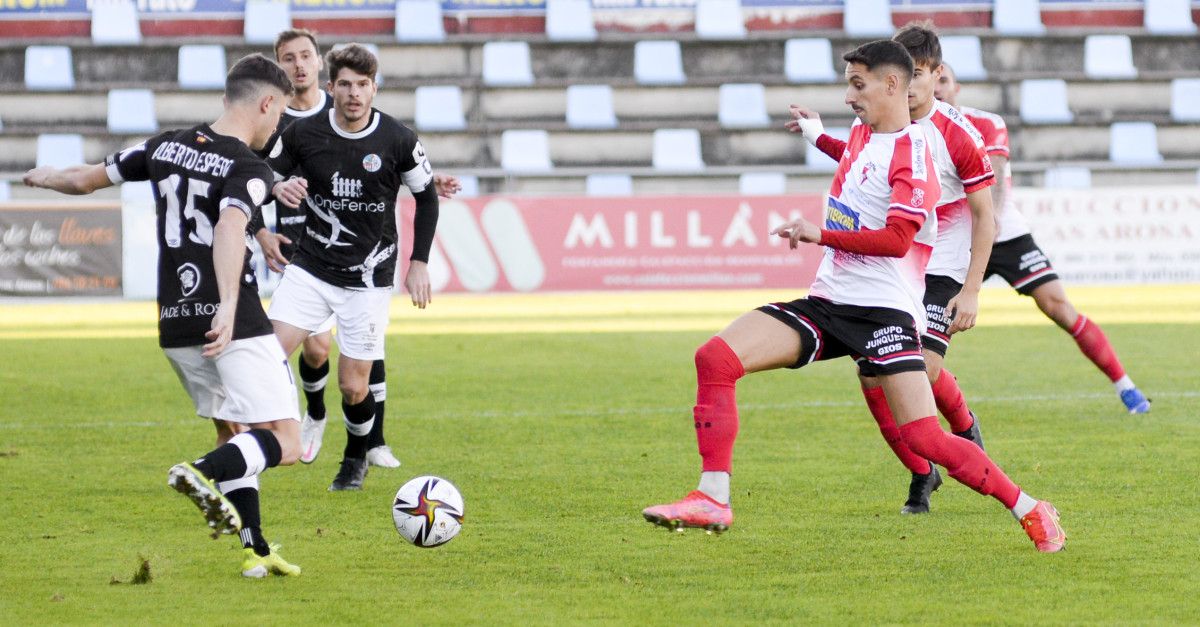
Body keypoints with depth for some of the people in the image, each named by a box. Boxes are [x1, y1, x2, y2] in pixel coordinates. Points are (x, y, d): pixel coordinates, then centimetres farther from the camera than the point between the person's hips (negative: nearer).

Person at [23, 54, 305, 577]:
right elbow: (230, 229, -30)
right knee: (284, 441, -9)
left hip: (175, 325, 7)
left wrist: (45, 177, 40)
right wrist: (229, 306, -42)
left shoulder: (167, 146, 9)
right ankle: (202, 473, -33)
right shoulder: (249, 170, -10)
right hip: (237, 326, -7)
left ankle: (256, 549, 17)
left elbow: (84, 180, 18)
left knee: (234, 434, 21)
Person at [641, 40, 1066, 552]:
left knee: (925, 439, -16)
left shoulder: (912, 154, -12)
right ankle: (712, 499, -14)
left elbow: (895, 240, -22)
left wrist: (821, 235, -22)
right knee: (716, 358, -13)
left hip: (884, 309, -8)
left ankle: (1029, 511, 3)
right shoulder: (861, 134, 15)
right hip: (827, 301, 8)